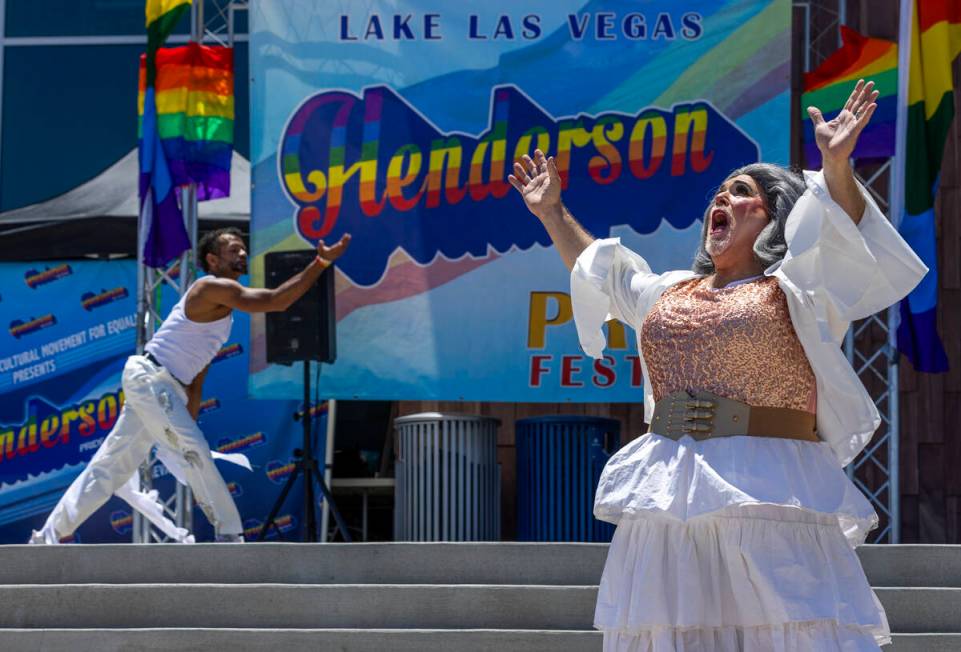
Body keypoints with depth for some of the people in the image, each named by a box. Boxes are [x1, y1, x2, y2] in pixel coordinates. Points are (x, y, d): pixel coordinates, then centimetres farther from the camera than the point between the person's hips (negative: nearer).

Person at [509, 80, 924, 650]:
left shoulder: (795, 292, 3)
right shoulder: (670, 293, 23)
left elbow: (843, 235, -14)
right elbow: (601, 271, 39)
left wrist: (837, 166, -28)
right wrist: (553, 212, 42)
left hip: (767, 497, -6)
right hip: (667, 502, 6)